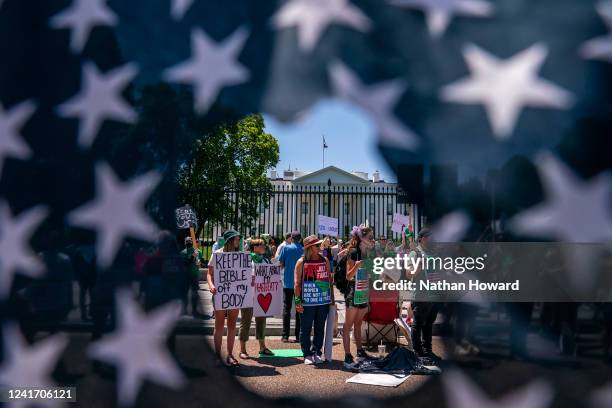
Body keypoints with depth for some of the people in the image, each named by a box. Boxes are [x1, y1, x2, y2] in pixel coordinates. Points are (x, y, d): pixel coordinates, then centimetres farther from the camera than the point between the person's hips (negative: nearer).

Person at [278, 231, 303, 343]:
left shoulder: (286, 248, -3)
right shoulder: (304, 250, -1)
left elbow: (281, 264, -3)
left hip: (288, 282, -1)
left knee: (286, 308, 4)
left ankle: (285, 336, 0)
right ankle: (298, 336, 6)